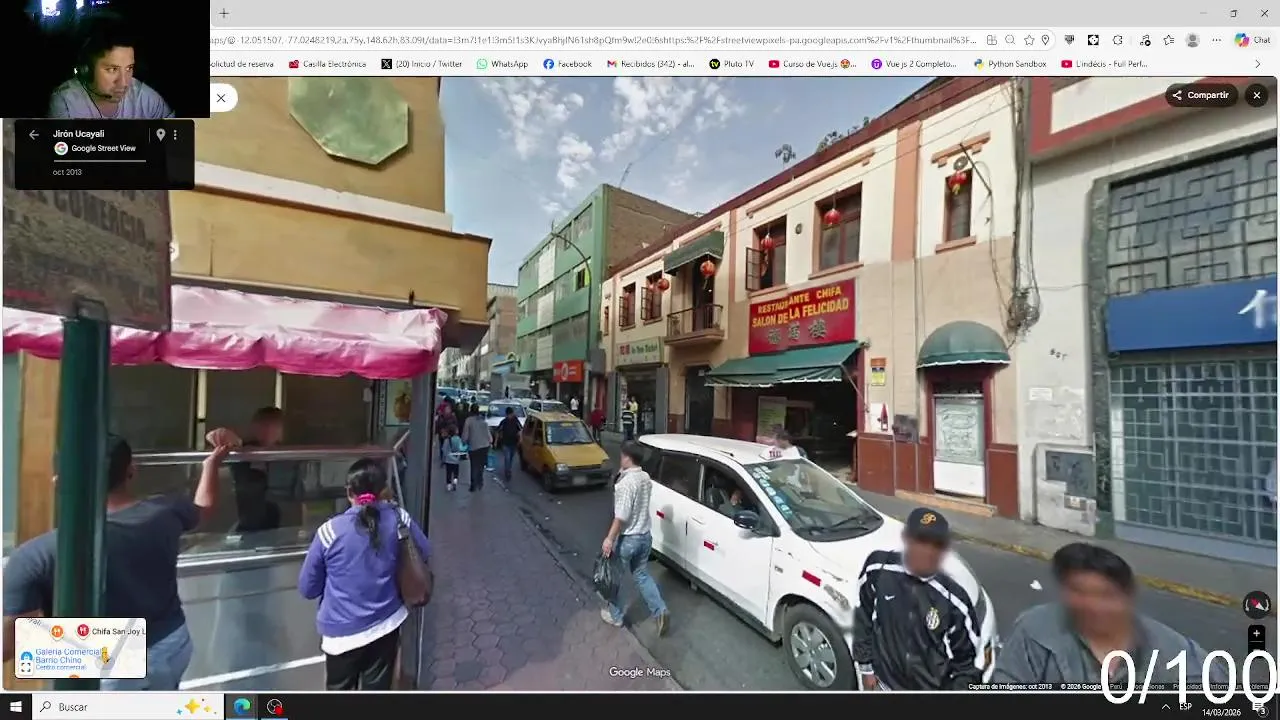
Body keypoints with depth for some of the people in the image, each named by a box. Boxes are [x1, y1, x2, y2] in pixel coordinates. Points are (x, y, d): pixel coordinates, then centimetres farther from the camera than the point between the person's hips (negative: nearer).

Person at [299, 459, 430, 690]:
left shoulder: (330, 531, -19)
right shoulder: (398, 519, -14)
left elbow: (307, 588, -6)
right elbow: (424, 553, 2)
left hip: (342, 631, -1)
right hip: (386, 624, 2)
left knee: (340, 690, 23)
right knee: (377, 688, 20)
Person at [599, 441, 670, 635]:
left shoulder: (625, 483, -26)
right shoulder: (646, 478, 0)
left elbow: (621, 517, -26)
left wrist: (609, 539, -17)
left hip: (627, 539, -7)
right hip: (645, 535, 8)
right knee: (642, 575, 22)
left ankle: (615, 616, 31)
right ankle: (660, 611, 14)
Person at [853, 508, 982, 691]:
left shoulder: (953, 599, -23)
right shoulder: (878, 569, -23)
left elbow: (966, 657, -8)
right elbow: (863, 619, -8)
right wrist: (865, 666, -1)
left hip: (932, 689, 0)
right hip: (886, 683, 1)